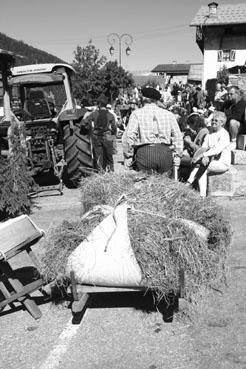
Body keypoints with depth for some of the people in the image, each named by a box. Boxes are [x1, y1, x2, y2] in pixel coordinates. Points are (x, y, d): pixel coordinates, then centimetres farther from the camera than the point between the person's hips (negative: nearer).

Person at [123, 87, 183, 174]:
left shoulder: (137, 114, 3)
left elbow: (129, 136, -5)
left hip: (144, 153, -2)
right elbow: (178, 136, 10)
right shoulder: (168, 114, 13)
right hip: (165, 152, 3)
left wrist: (128, 156, 1)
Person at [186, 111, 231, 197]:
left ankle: (190, 182, -16)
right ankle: (203, 195, -27)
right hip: (212, 162, 6)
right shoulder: (209, 134, 13)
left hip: (222, 164, -6)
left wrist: (202, 155, -31)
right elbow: (204, 147, 3)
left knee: (200, 167, -25)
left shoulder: (224, 134, -11)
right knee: (203, 171, -22)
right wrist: (204, 156, -20)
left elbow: (217, 150, -24)